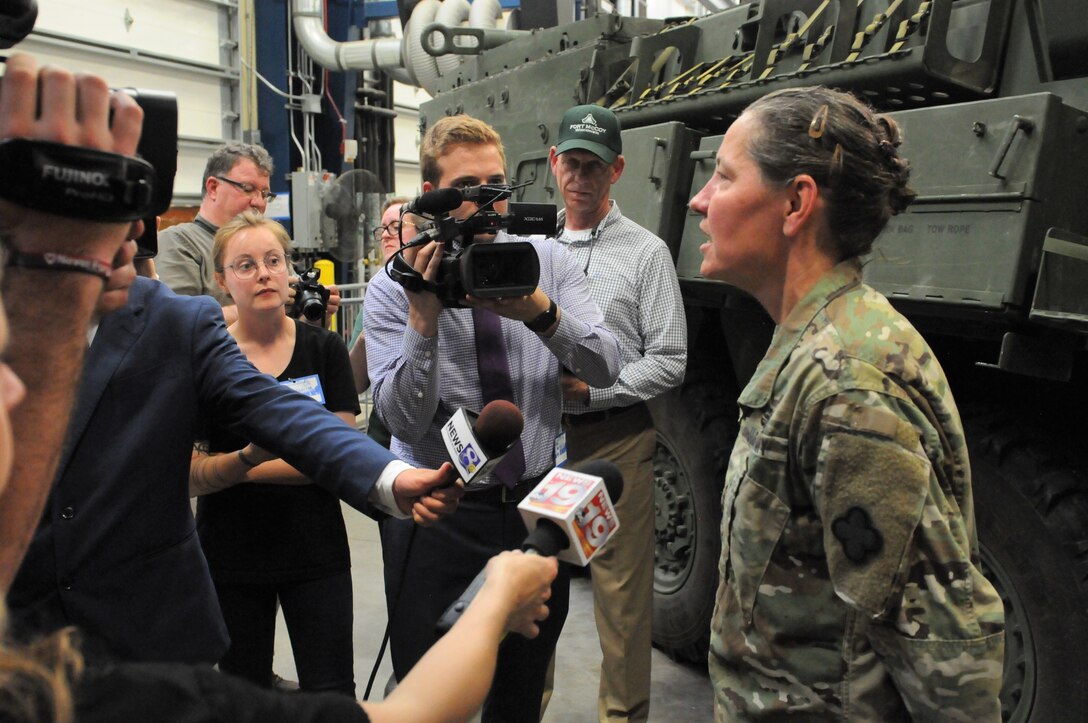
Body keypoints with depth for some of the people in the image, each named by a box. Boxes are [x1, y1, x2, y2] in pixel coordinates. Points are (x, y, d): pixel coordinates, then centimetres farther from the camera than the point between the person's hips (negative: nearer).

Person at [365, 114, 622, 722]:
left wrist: (541, 311, -27)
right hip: (438, 512, -2)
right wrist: (424, 318, -26)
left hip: (538, 501, 3)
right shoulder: (395, 288, -7)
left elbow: (606, 369, -10)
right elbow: (405, 421, -14)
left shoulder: (548, 260, 0)